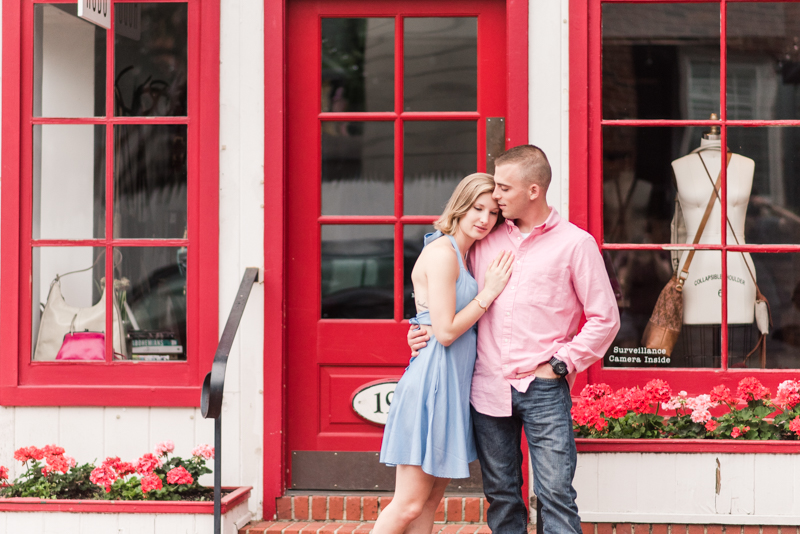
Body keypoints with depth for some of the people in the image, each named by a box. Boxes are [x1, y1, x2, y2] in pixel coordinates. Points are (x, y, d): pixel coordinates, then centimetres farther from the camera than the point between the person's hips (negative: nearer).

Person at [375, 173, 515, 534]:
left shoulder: (460, 254, 17)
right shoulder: (442, 253, -13)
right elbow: (445, 331, -16)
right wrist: (488, 292, -10)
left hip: (453, 383, 10)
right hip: (433, 379, -10)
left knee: (431, 500, 10)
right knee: (409, 504, -9)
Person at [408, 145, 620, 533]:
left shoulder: (575, 243, -1)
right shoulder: (486, 241, 11)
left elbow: (604, 318, 1)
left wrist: (561, 363, -5)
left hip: (543, 389, -4)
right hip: (488, 388, 4)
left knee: (555, 493, -8)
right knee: (500, 494, 9)